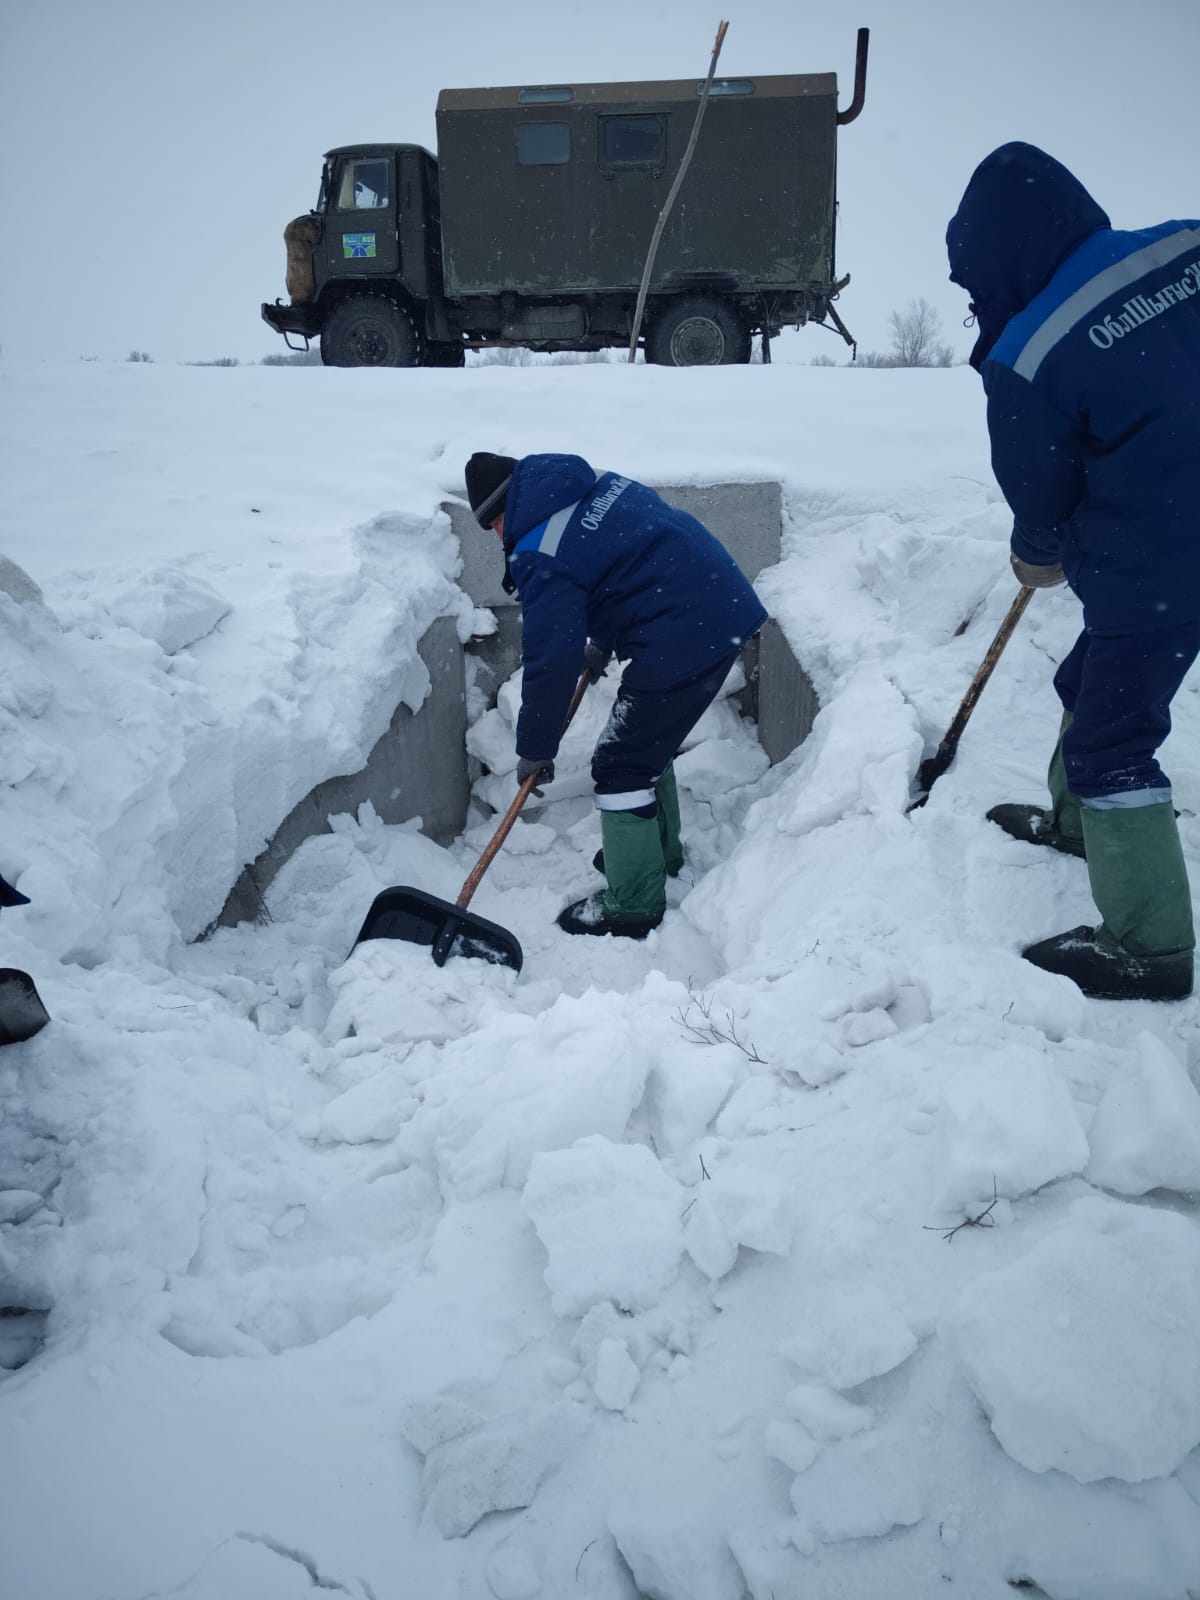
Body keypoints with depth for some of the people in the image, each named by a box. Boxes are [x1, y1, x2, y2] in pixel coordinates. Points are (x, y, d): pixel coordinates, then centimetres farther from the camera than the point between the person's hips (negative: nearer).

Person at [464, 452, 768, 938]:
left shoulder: (540, 556, -13)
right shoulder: (592, 484, 12)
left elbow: (551, 659, -13)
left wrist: (535, 749, 0)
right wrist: (603, 640, 28)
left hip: (684, 638, -10)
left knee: (620, 767, 2)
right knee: (647, 744, 26)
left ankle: (633, 908, 12)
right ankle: (659, 854, 44)